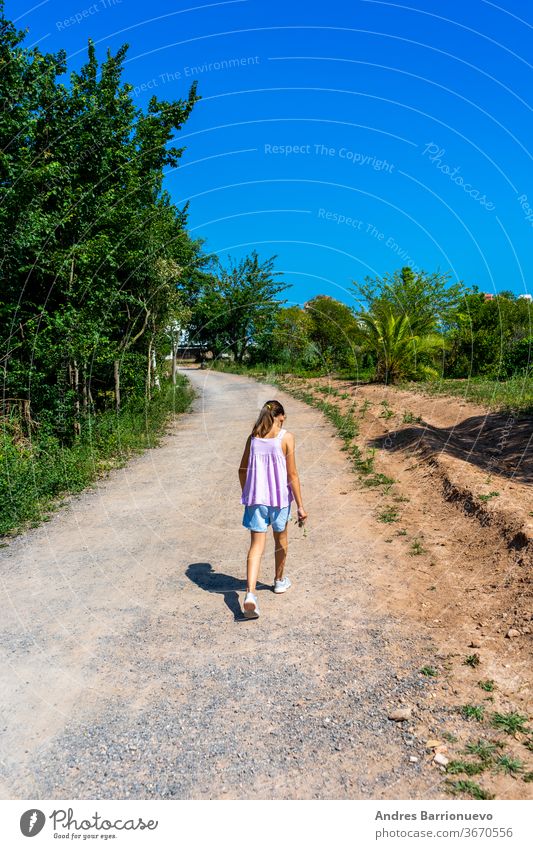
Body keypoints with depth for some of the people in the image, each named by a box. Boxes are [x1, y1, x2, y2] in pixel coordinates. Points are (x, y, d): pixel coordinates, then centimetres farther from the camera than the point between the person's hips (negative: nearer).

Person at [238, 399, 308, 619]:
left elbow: (243, 470, 8)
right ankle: (279, 581, 40)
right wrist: (300, 505, -4)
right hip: (279, 498, -2)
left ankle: (250, 593, -14)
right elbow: (292, 474, -9)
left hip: (255, 498, 2)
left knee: (256, 545, 2)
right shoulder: (286, 437, -8)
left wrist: (246, 494, 22)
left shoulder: (253, 436, 2)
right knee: (281, 539, 21)